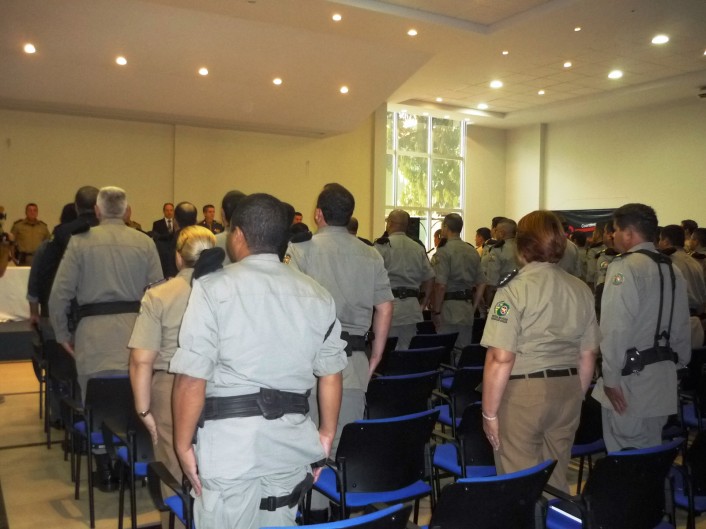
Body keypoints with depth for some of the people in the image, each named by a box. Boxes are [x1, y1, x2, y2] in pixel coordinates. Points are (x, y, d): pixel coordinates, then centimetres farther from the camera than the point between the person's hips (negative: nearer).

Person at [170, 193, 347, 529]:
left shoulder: (214, 289, -9)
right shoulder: (316, 295, 5)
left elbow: (192, 379, -12)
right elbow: (330, 374, 9)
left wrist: (183, 444, -1)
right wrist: (326, 433, 21)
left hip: (231, 437, -4)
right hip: (290, 437, 5)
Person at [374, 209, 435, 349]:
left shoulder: (383, 245, -6)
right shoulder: (419, 248, 9)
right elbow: (430, 279, 11)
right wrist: (422, 304, 19)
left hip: (389, 305, -5)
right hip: (413, 307, 5)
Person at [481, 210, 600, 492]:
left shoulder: (515, 288, -13)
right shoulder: (581, 289, 4)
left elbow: (501, 358, -18)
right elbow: (588, 356, 10)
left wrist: (489, 412, -9)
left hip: (521, 393, -5)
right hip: (567, 391, 6)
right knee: (556, 482, 18)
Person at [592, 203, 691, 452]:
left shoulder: (625, 267, -14)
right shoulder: (673, 270, 10)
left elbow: (615, 328, -20)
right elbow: (682, 327, 14)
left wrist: (610, 378, -15)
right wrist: (680, 364, 23)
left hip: (631, 375, -8)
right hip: (663, 376, 8)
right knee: (650, 452, 18)